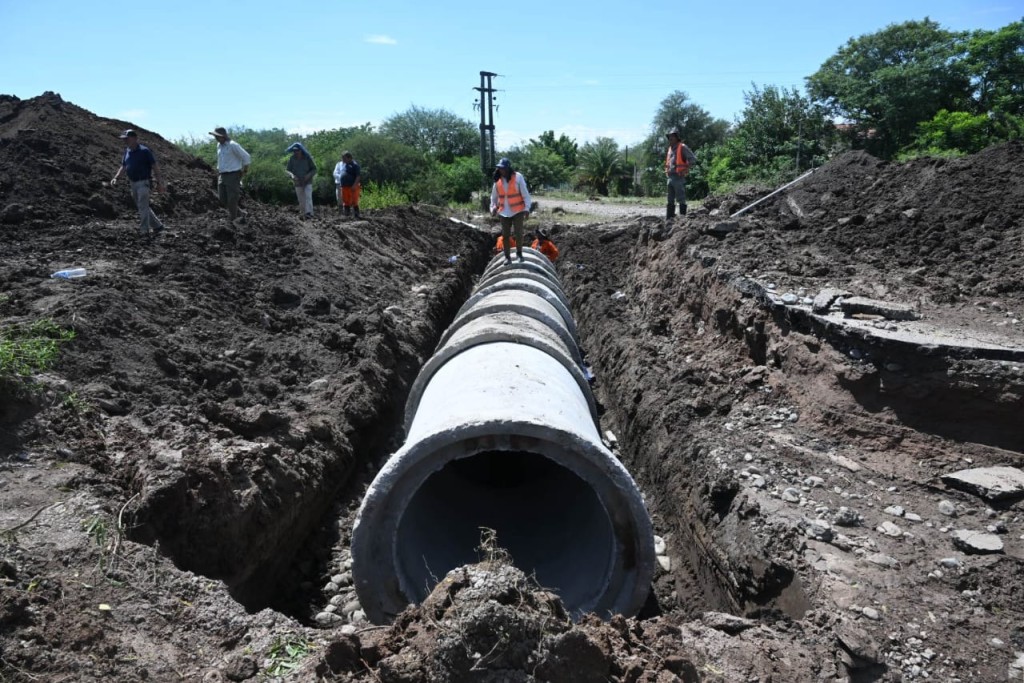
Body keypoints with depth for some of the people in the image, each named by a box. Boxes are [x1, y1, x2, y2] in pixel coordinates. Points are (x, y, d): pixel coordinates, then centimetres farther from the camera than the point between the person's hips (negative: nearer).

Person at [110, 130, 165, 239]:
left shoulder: (144, 151, -11)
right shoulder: (127, 151, 10)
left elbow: (155, 166, -10)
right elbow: (123, 167, 16)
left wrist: (159, 182, -13)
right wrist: (115, 178, 2)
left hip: (143, 183, -8)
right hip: (133, 183, 8)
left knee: (143, 207, -9)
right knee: (143, 207, 12)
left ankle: (144, 231, -6)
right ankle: (157, 226, 23)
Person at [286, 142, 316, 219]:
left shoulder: (307, 157, -8)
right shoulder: (292, 159, -4)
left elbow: (314, 169, -2)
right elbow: (287, 170, 1)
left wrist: (309, 175, -21)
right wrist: (291, 175, -22)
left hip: (308, 182, -3)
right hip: (298, 183, 3)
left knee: (308, 196, -22)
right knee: (301, 200, 6)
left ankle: (309, 213, -33)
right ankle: (303, 215, 14)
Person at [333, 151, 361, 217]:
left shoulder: (354, 165, -6)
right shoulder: (340, 164, 16)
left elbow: (358, 177, -12)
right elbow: (335, 174, 24)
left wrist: (354, 185, -20)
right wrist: (340, 176, 6)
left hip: (353, 187, -7)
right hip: (344, 187, 7)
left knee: (354, 202, -7)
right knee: (346, 202, 10)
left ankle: (357, 215, -3)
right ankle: (346, 214, 17)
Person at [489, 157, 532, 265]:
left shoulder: (518, 177, -10)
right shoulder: (498, 179, 2)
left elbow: (525, 194, -9)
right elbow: (494, 196, 13)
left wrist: (527, 208, -13)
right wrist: (493, 207, 5)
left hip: (517, 211, -3)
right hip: (504, 212, 4)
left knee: (518, 233, -2)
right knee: (505, 235, 5)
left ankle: (519, 253, 20)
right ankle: (507, 257, 14)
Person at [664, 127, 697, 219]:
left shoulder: (682, 148, -6)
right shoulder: (670, 149, 17)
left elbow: (693, 159, -11)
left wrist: (685, 169, -16)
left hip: (679, 178, -8)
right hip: (670, 177, 8)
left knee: (681, 199, -7)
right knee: (670, 200, 11)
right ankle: (669, 218, 15)